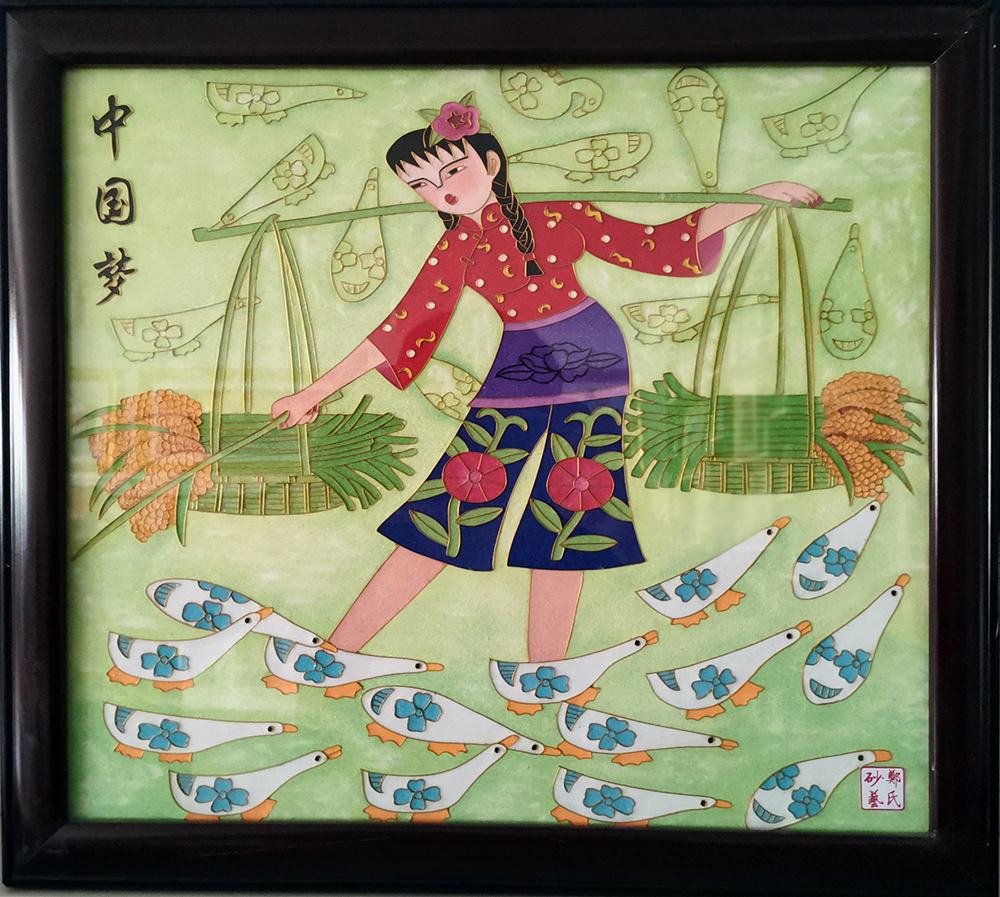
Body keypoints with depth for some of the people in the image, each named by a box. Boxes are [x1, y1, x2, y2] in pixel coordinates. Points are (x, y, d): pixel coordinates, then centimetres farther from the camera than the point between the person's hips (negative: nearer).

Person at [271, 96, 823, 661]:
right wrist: (316, 392, -1)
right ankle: (334, 653, 4)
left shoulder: (561, 215, 1)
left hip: (595, 358, 1)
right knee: (444, 523, -5)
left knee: (568, 524, 2)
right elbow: (402, 328, 1)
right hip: (517, 372, 0)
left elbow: (656, 247, 4)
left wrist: (758, 197, 2)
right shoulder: (455, 250, 2)